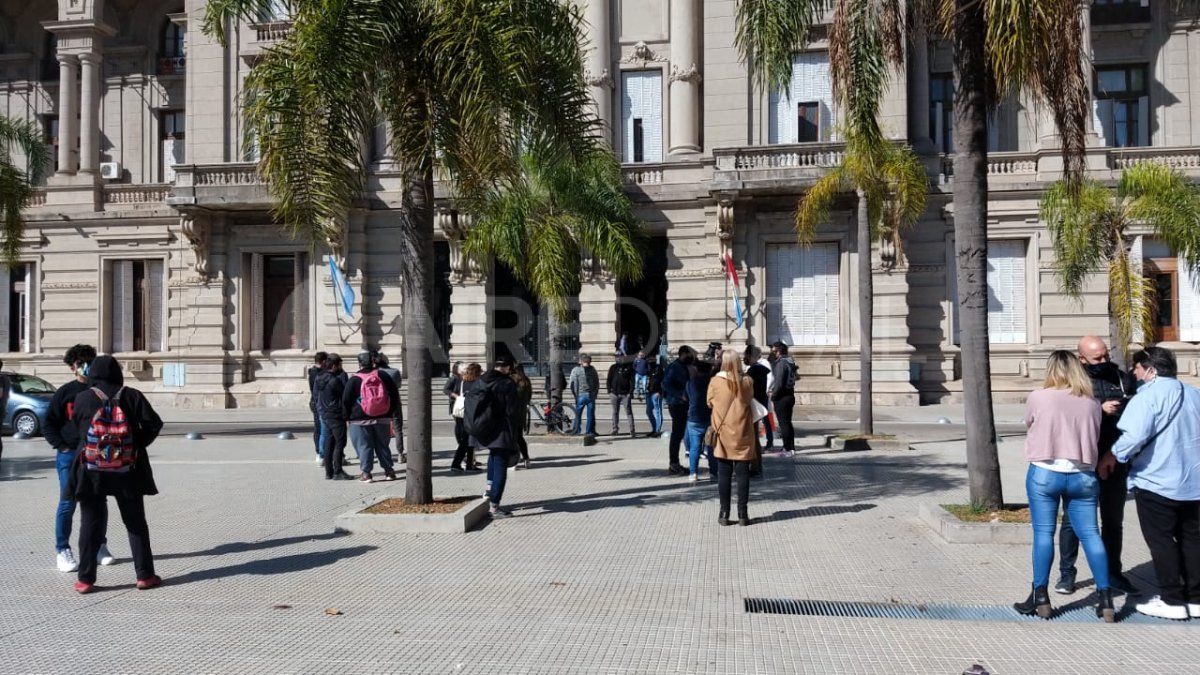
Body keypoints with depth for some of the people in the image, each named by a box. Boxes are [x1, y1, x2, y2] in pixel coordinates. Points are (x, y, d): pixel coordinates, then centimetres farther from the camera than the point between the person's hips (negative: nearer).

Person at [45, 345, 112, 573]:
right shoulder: (64, 393, 1)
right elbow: (49, 425, 2)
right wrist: (61, 447, -9)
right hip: (69, 455, -2)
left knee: (99, 502, 9)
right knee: (68, 504, -2)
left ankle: (100, 546, 20)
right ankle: (62, 551, 7)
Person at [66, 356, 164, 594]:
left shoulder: (82, 398, -3)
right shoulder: (131, 396, -4)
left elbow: (77, 427, 11)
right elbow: (154, 423, -7)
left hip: (91, 471, 0)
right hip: (127, 470, 0)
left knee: (91, 523, 9)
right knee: (136, 523, 9)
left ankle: (86, 579, 9)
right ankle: (145, 575, 10)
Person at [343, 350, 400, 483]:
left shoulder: (354, 380, -6)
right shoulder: (383, 376, 3)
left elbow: (346, 401, -4)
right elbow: (394, 394, 8)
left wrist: (347, 417, 7)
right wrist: (391, 412, 17)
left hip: (360, 419, -3)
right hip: (382, 418, 3)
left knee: (364, 446, 4)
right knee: (382, 444, 13)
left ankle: (366, 473, 2)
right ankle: (389, 470, 15)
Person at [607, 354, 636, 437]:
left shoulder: (629, 367, 3)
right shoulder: (613, 367, 9)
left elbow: (632, 380, 1)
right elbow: (609, 380, 11)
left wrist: (631, 392, -7)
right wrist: (609, 391, 2)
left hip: (625, 394, -3)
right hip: (615, 394, 3)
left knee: (629, 412, -6)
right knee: (615, 412, 9)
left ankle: (632, 431, -8)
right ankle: (615, 429, 18)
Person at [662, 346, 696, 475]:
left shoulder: (683, 367, 15)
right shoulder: (675, 367, -15)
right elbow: (666, 384, -23)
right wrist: (680, 395, -24)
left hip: (682, 404, 10)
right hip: (677, 405, -10)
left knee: (679, 434, 13)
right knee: (677, 434, -6)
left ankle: (675, 464, 20)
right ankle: (673, 465, -1)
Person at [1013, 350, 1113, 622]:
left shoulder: (1038, 398, -6)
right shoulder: (1092, 404, 3)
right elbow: (1095, 437, 12)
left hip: (1044, 473, -3)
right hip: (1083, 475, 3)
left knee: (1043, 533, 2)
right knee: (1090, 534, 6)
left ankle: (1040, 596, 5)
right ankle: (1105, 598, 7)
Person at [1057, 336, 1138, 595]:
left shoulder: (1122, 378, 7)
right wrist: (1100, 409, -24)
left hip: (1116, 462, 4)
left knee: (1113, 519, 15)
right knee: (1073, 519, 4)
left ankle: (1113, 572, 28)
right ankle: (1066, 573, 15)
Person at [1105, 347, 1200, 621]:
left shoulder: (1147, 397, -15)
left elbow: (1134, 436, -26)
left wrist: (1112, 457, -12)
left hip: (1156, 482, -7)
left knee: (1161, 541, 2)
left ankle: (1172, 601, 5)